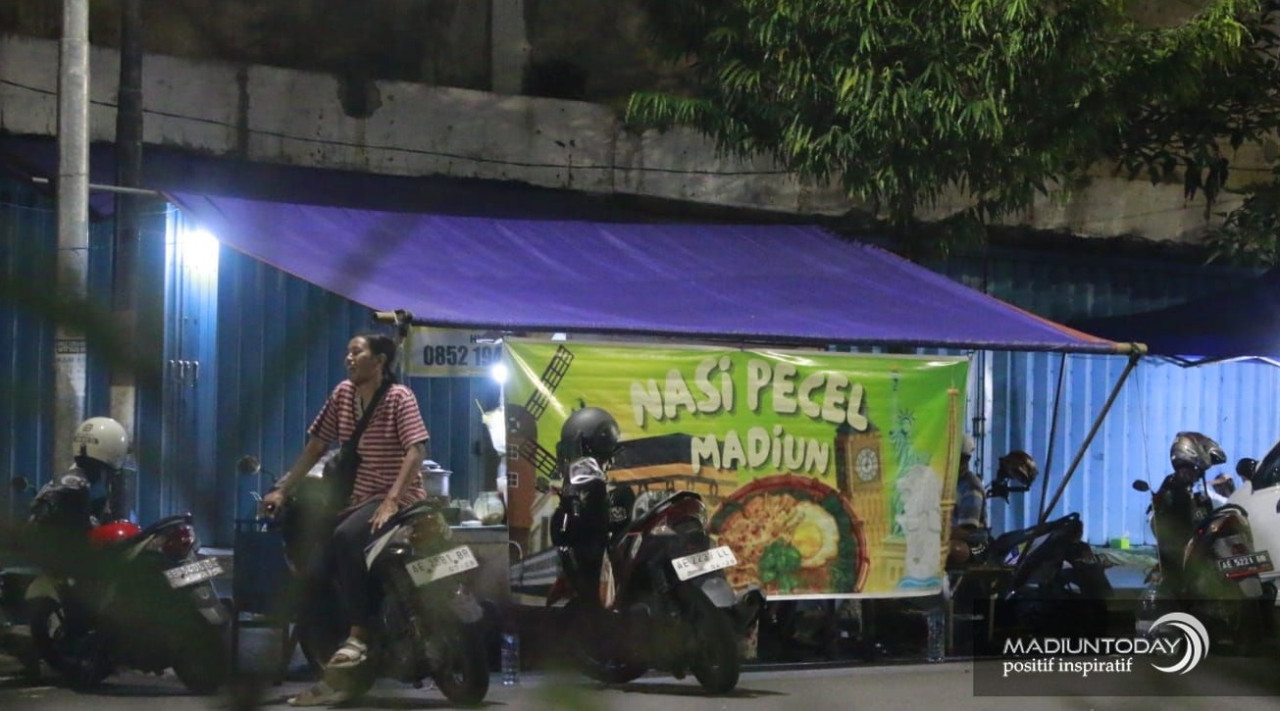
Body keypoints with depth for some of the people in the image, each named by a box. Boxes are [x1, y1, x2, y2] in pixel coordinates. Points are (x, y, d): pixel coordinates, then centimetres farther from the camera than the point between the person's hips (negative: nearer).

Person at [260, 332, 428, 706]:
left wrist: (391, 501, -31)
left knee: (345, 537, -36)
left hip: (399, 497, -7)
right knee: (315, 573, -9)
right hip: (358, 498, 7)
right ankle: (337, 676, -7)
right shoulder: (343, 394, 9)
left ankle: (359, 637, -32)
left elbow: (417, 451, -19)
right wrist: (282, 490, 7)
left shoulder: (399, 397, -8)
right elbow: (315, 447, 13)